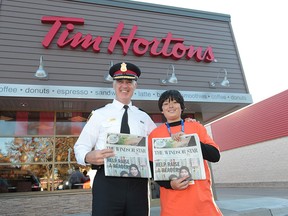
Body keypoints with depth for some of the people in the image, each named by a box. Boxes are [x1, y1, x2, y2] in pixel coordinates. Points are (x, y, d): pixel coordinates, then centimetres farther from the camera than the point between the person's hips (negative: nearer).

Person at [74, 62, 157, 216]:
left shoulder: (144, 117, 15)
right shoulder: (100, 114, 6)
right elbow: (80, 147, 2)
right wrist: (89, 157, -22)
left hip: (138, 183, 3)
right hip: (107, 182, -3)